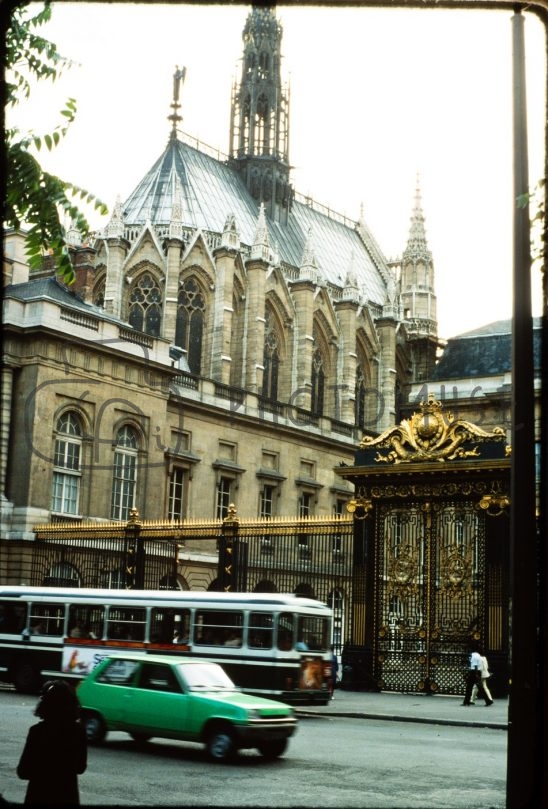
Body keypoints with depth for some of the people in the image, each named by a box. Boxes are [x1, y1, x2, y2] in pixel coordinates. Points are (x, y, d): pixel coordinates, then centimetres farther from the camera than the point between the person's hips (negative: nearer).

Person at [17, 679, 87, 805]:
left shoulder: (37, 731, -17)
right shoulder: (78, 730, -6)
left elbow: (23, 772, -11)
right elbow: (80, 768, 6)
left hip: (40, 796, -3)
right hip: (69, 795, 3)